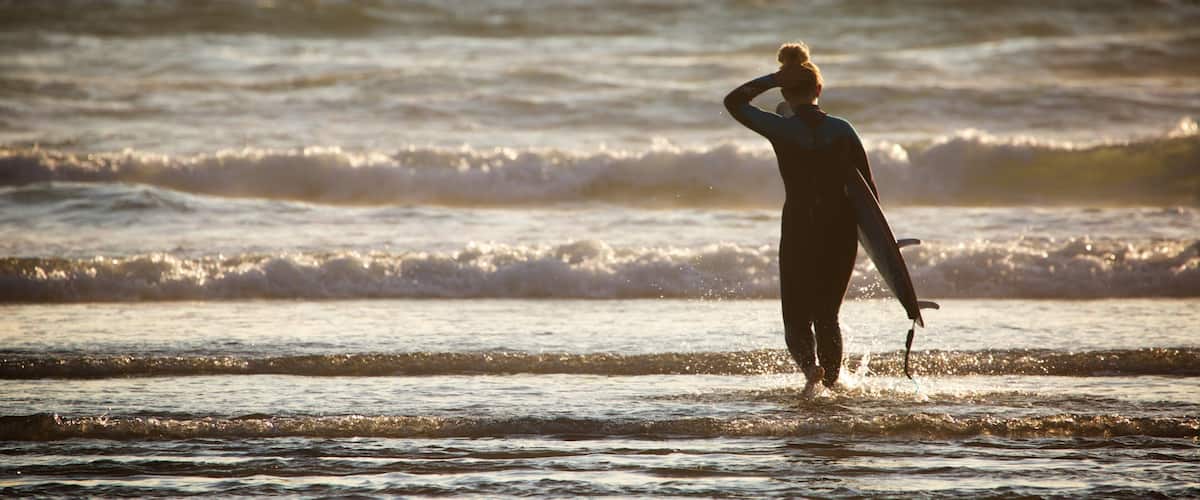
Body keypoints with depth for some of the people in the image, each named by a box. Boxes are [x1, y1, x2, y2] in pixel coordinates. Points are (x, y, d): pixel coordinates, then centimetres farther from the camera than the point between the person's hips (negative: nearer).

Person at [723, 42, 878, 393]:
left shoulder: (780, 129, -9)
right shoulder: (842, 129, -2)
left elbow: (733, 102, 7)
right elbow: (867, 188, 1)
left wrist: (772, 79, 7)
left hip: (799, 233, -3)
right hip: (842, 233, 3)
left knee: (797, 319, 6)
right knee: (828, 315, 19)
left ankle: (809, 364, -24)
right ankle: (832, 381, 16)